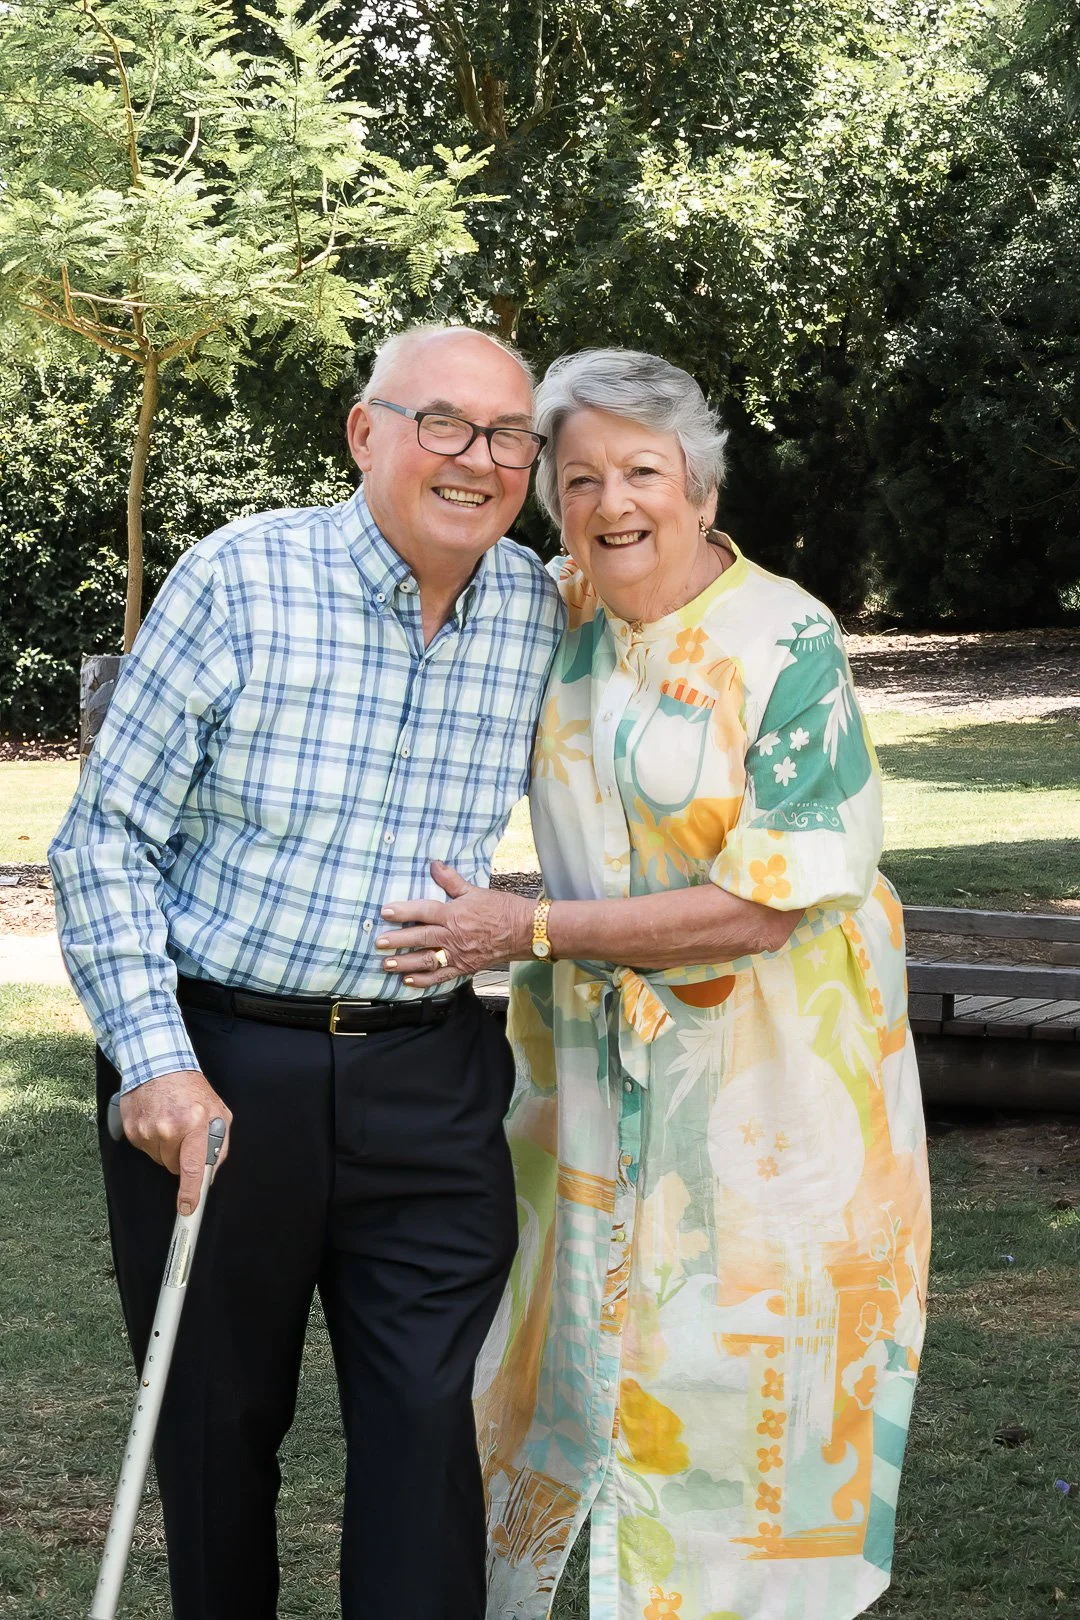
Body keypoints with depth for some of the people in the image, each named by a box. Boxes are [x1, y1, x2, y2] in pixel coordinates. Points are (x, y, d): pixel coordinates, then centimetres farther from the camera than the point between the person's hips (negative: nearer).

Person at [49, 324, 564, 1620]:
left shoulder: (543, 615, 0)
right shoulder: (240, 581, -10)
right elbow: (105, 836, -8)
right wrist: (152, 1060, -15)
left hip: (431, 1079, 2)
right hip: (215, 1064, -2)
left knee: (428, 1422, -1)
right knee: (218, 1417, 12)